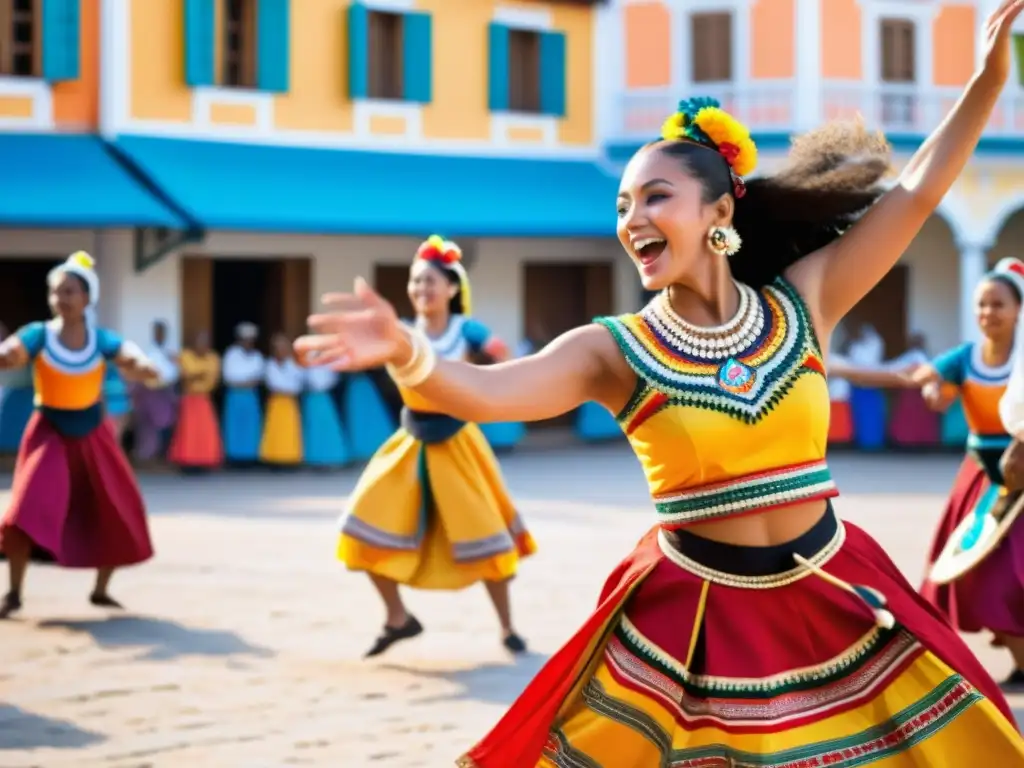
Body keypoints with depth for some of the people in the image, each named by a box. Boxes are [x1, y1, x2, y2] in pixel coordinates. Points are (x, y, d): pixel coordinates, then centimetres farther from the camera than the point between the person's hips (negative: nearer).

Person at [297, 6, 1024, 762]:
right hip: (690, 616, -2)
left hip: (829, 602, 2)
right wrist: (405, 352, -44)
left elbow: (916, 193, -1)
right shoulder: (615, 351, -8)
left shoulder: (801, 302, -1)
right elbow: (486, 391, -24)